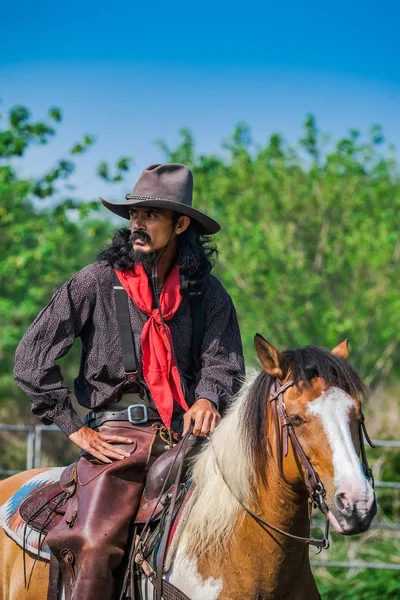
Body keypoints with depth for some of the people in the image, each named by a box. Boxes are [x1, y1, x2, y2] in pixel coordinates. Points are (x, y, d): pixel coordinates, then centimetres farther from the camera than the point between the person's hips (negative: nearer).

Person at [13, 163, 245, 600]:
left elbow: (224, 361, 3)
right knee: (94, 546, -26)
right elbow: (31, 359, 1)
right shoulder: (97, 283, 2)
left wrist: (208, 399, -20)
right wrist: (75, 429, -3)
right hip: (119, 434, -3)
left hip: (188, 431, 3)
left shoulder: (208, 293, 10)